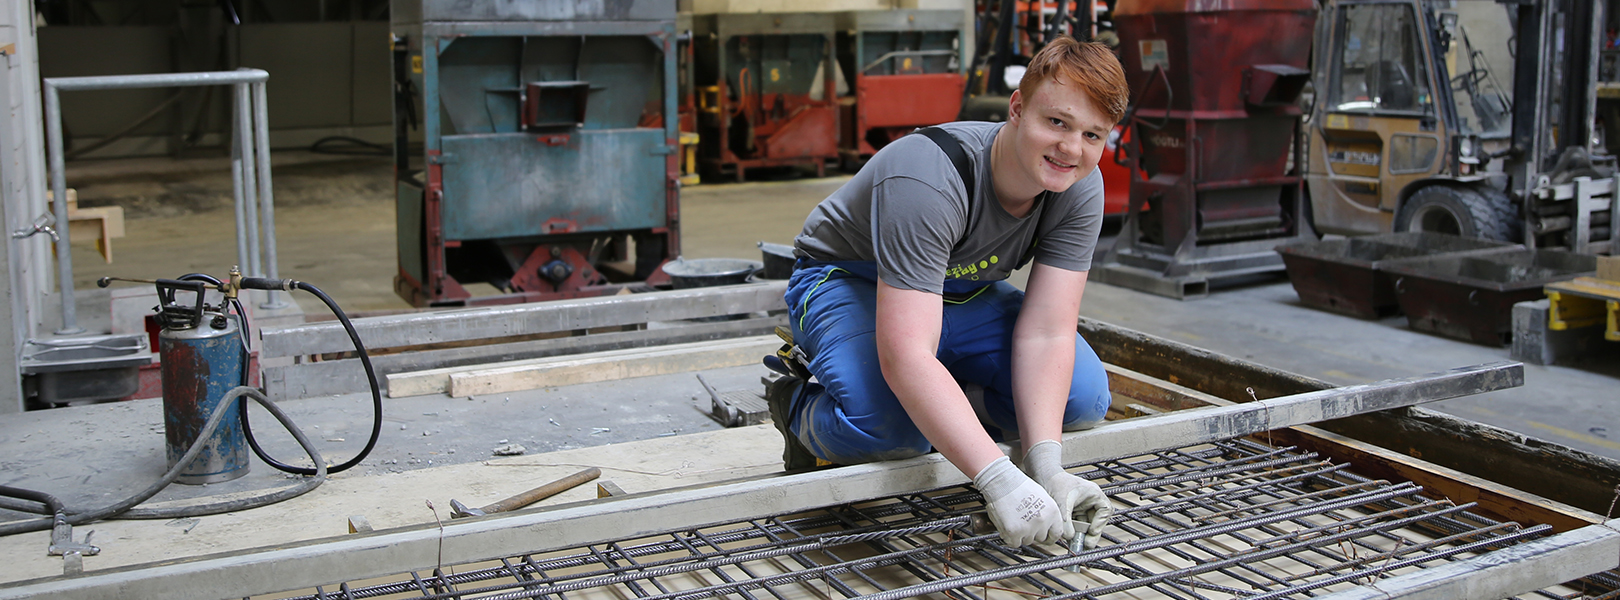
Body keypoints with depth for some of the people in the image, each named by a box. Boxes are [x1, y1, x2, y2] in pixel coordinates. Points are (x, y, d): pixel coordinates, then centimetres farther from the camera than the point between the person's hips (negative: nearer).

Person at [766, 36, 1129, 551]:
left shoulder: (1080, 188, -19)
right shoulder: (927, 183, -39)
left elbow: (1046, 334, -23)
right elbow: (905, 356, -46)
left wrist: (1045, 467, -38)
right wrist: (999, 480, -53)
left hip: (962, 293, 6)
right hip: (848, 282, -6)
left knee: (1083, 398, -15)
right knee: (888, 423, -36)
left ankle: (942, 421, 10)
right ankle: (801, 409, 0)